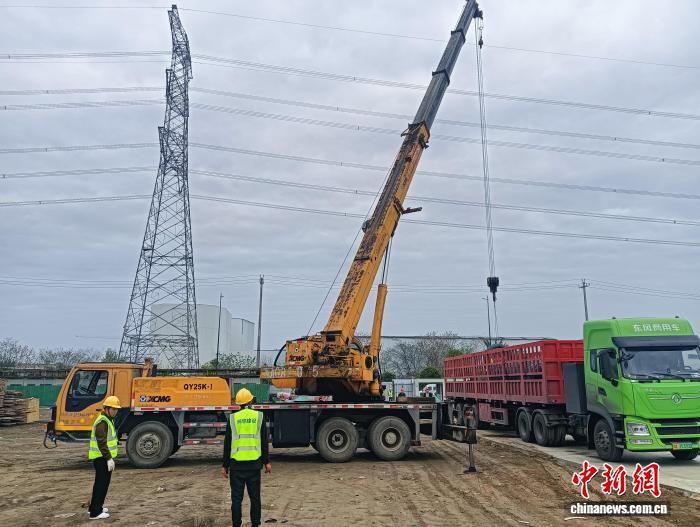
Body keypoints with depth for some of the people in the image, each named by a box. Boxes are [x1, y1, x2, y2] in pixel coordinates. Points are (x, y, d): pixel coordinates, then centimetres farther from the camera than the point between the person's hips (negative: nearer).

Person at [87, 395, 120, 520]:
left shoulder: (108, 420, 14)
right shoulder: (102, 422, -19)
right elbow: (101, 442, -25)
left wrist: (110, 457, 24)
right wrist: (109, 459, -26)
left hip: (104, 457, 11)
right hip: (102, 458, -11)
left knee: (100, 483, 20)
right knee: (102, 483, -6)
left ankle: (94, 507, 32)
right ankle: (95, 512, -1)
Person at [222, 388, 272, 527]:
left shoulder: (232, 418, 0)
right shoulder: (259, 416, 1)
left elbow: (227, 444, 1)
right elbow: (264, 442, 2)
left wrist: (225, 465, 7)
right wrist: (267, 462, 8)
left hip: (236, 464, 0)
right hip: (254, 463, 1)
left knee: (236, 498, 7)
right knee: (255, 497, 12)